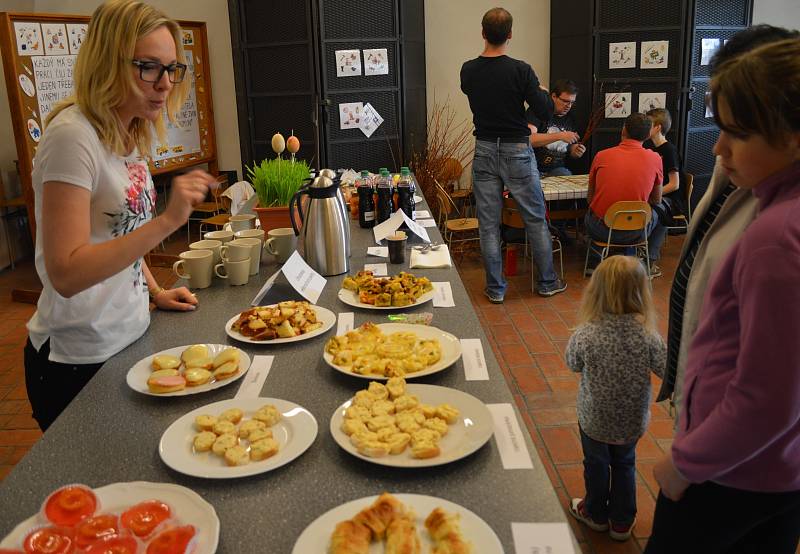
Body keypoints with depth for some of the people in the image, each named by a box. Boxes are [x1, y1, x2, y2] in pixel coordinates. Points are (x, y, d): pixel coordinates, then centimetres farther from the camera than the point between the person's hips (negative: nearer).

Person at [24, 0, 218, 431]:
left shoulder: (129, 134, 6)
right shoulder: (73, 136, -21)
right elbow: (65, 273, -29)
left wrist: (155, 291, 8)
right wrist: (167, 221, -35)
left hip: (128, 340, 8)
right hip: (79, 362, -8)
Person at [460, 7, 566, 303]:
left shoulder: (468, 71, -2)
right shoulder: (520, 70, -13)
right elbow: (545, 111, -12)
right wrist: (542, 93, 8)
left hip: (484, 151, 3)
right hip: (517, 151, -3)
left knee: (489, 224, 8)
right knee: (536, 220, 11)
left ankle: (495, 288, 14)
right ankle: (547, 282, 22)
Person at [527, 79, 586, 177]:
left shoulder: (569, 118, 12)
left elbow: (571, 148, 25)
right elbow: (529, 139, -23)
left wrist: (576, 152, 0)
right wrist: (559, 136, -26)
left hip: (556, 169, 5)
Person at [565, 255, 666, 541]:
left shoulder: (586, 335, -27)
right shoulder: (647, 335, -23)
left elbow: (573, 364, -7)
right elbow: (665, 369, -10)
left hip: (595, 418, -1)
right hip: (632, 421, 2)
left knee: (596, 465, 22)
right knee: (625, 465, 25)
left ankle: (596, 514, 45)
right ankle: (622, 521, 40)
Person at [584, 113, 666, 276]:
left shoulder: (602, 155, -4)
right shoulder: (654, 159, -5)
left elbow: (590, 198, 7)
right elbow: (656, 200, 9)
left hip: (600, 231, 1)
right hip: (634, 233, 0)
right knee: (660, 212, 30)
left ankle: (596, 259, 33)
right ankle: (650, 262, 30)